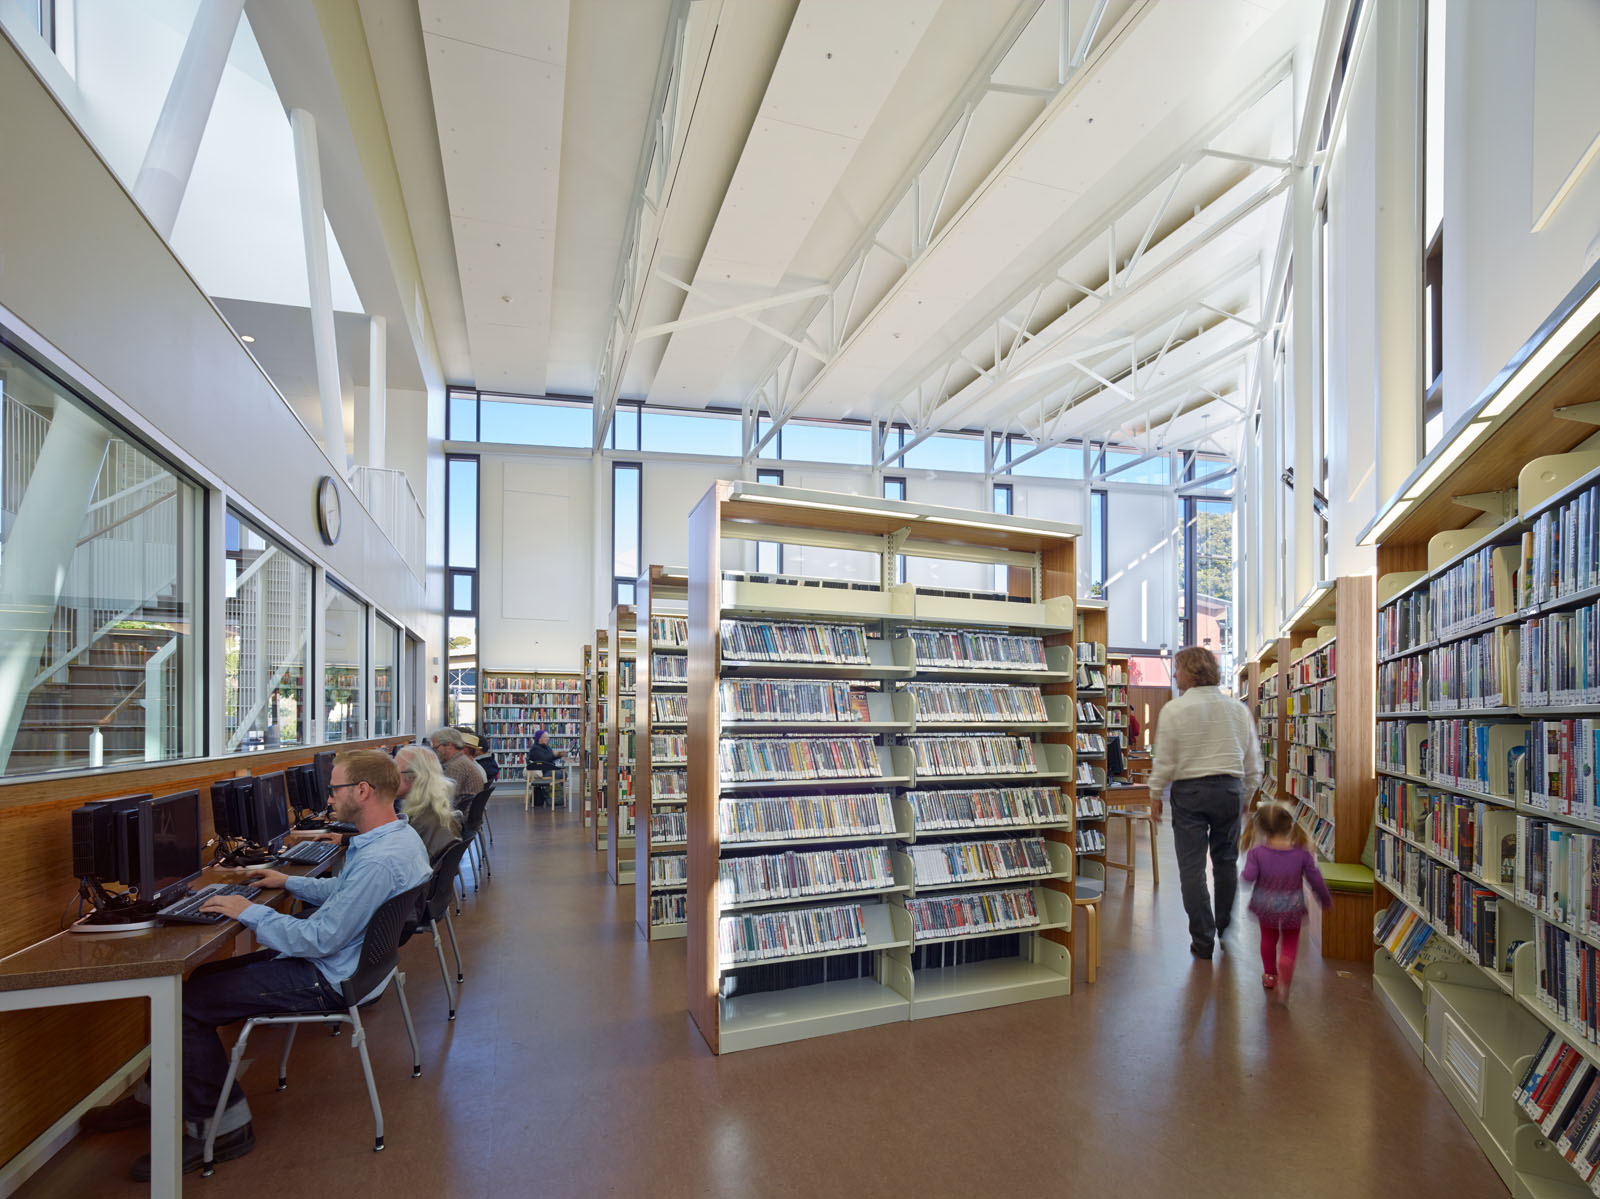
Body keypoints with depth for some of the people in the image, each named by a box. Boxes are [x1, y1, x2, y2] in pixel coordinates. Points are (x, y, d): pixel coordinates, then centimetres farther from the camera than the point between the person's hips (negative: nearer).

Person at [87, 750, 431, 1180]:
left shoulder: (378, 862, -31)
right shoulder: (402, 834, 3)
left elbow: (318, 940, -28)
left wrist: (250, 912, -18)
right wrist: (289, 883, 18)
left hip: (325, 980, -11)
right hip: (341, 961, 11)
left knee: (187, 1004, -5)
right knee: (205, 976, 17)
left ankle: (222, 1127, 8)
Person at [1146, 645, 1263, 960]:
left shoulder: (1174, 709, -9)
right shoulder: (1238, 708, 4)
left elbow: (1164, 761, -8)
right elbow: (1253, 759, 10)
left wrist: (1155, 795, 6)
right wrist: (1247, 794, 22)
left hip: (1189, 791, -4)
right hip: (1230, 789, 4)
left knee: (1192, 866, 3)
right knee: (1226, 860, 19)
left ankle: (1203, 940, 6)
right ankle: (1226, 929, 30)